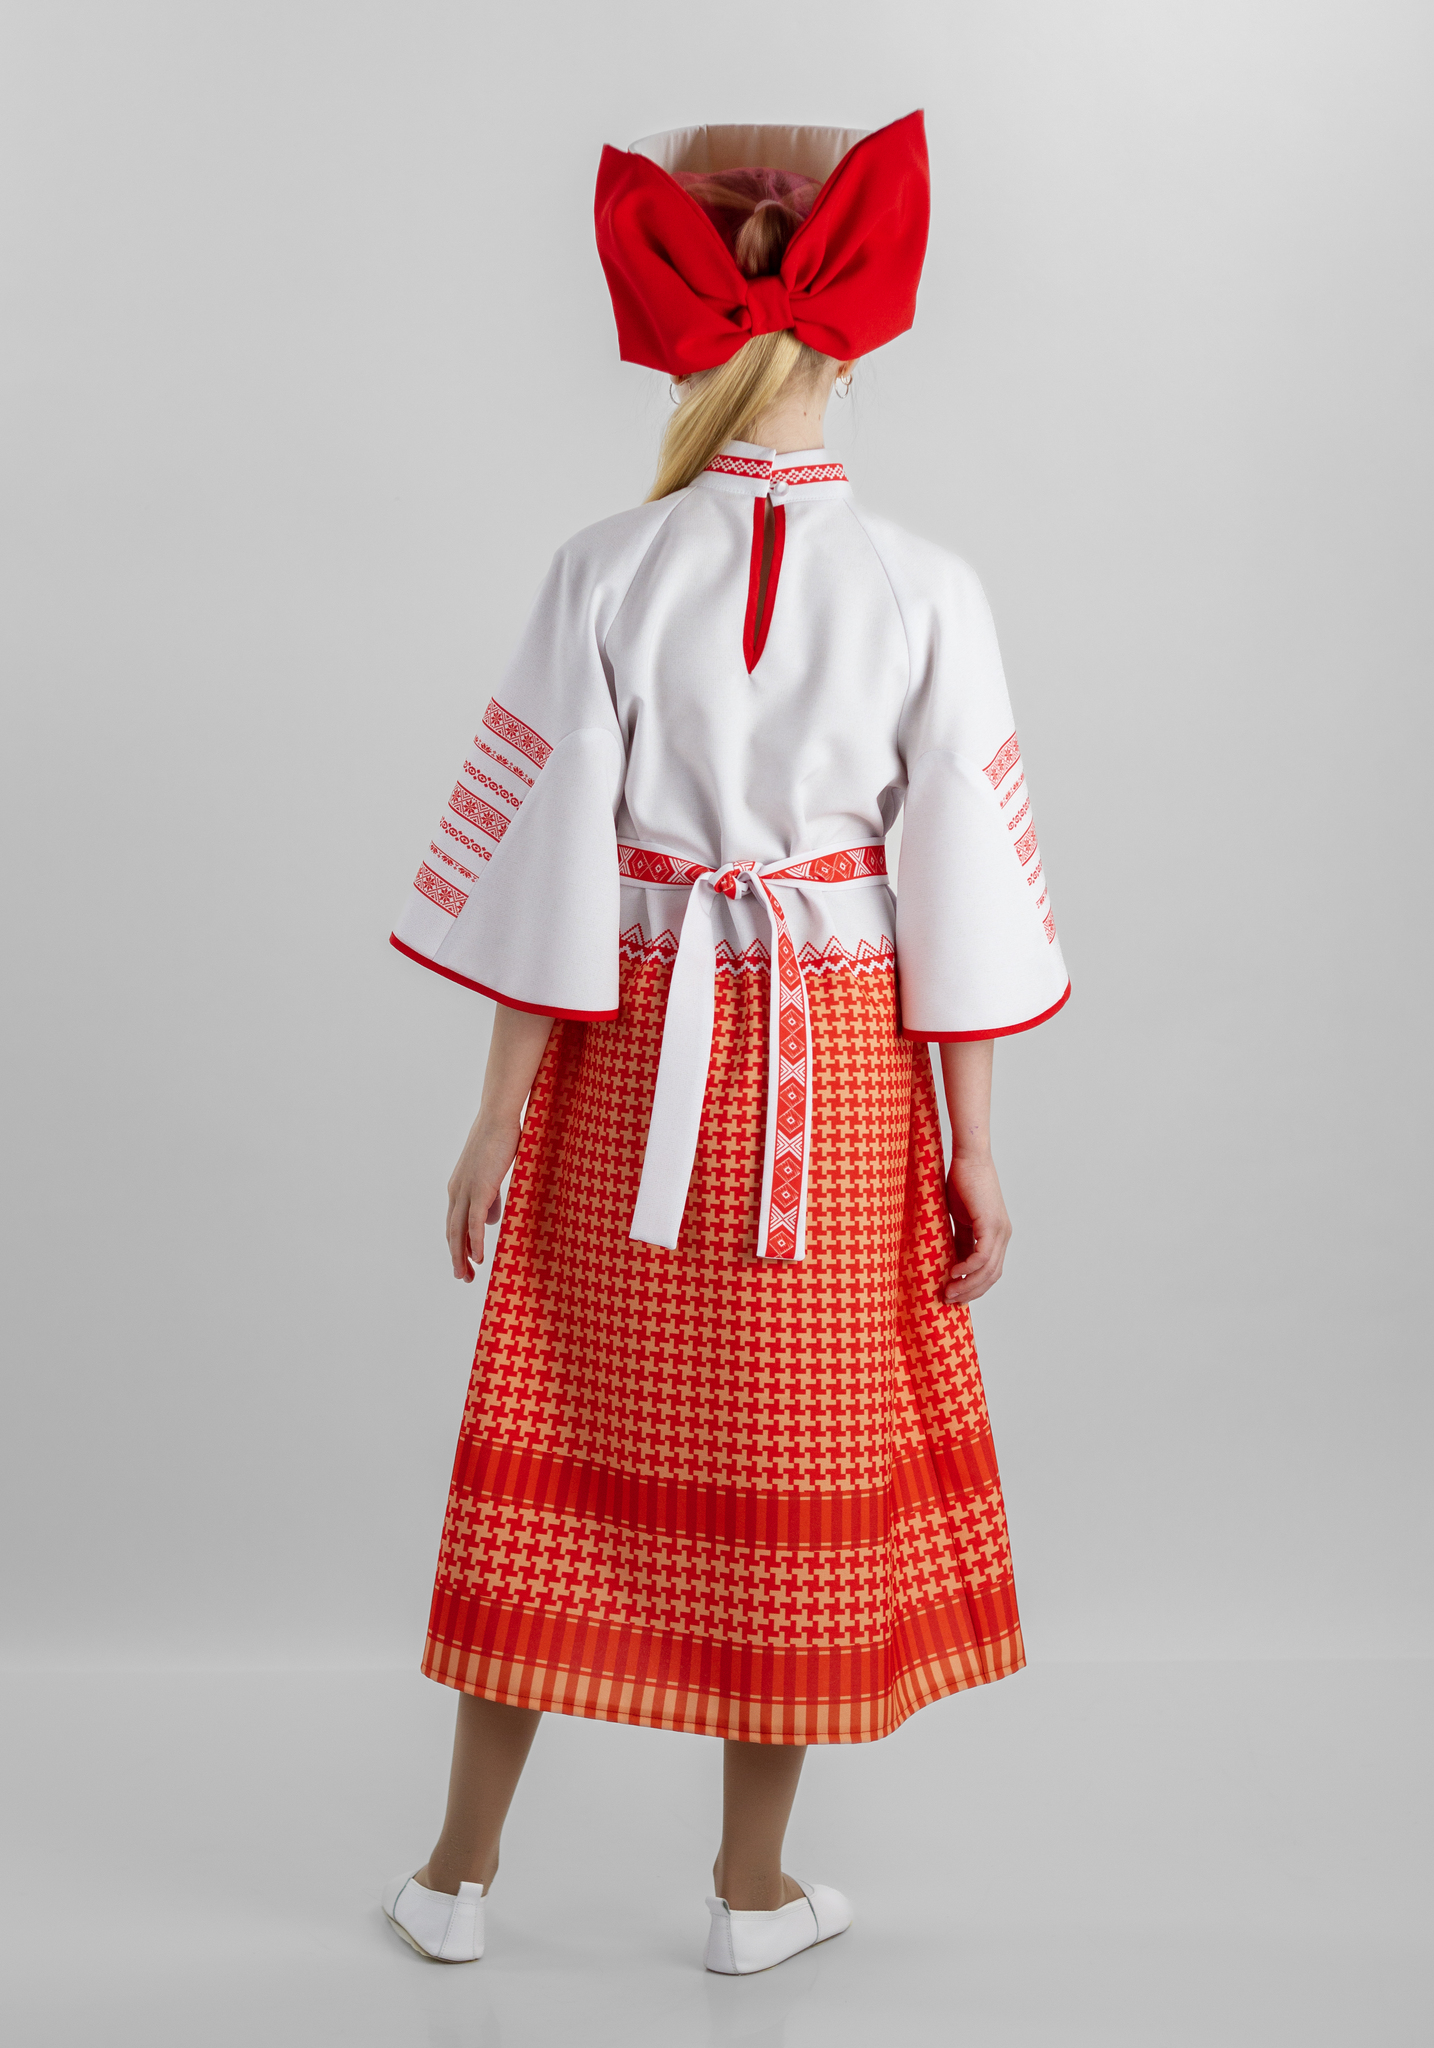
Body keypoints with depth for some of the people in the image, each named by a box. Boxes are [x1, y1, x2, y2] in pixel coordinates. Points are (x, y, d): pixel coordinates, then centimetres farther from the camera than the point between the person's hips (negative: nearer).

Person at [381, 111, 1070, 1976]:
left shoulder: (605, 574, -8)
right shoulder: (924, 591, -7)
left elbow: (546, 857, -8)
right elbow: (956, 889, -6)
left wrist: (501, 1116, 0)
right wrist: (975, 1154, 2)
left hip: (625, 1056, 1)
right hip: (839, 1067, 0)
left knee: (565, 1445, 13)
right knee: (797, 1467, 12)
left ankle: (461, 1869, 26)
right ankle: (755, 1888, 25)